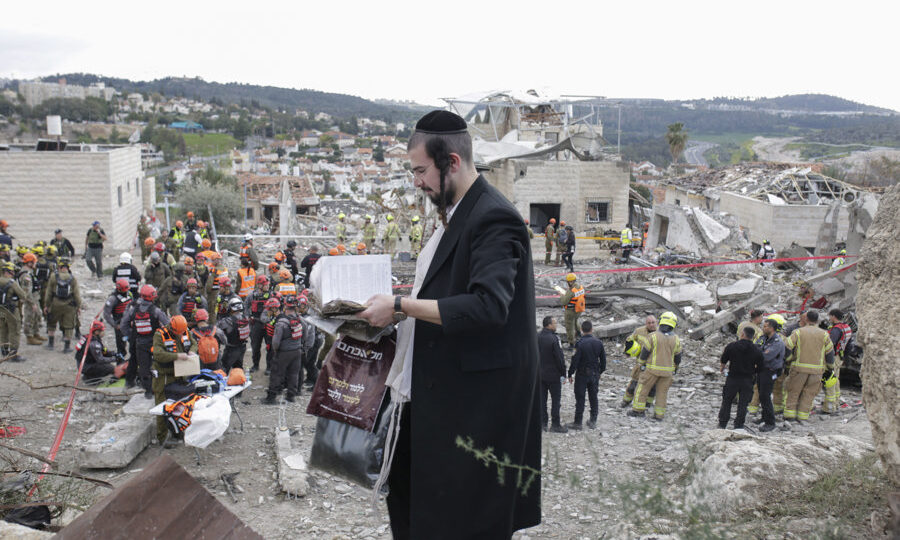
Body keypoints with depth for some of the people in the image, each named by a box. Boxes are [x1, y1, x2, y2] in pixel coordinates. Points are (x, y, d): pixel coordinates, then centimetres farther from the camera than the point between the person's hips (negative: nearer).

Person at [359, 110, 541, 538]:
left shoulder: (494, 218, -20)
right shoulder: (456, 214, 12)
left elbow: (487, 307, -30)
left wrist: (400, 306, -25)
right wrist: (398, 311, 7)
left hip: (476, 395, -10)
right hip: (439, 388, 10)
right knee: (408, 488, 21)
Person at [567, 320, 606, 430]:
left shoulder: (579, 344, -17)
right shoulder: (598, 343, -3)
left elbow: (575, 361, -16)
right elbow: (603, 360, 6)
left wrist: (570, 374, -6)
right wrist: (600, 372, 19)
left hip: (582, 375, -4)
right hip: (595, 374, 4)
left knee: (580, 399, 3)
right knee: (593, 398, 15)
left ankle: (578, 423, 9)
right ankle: (593, 421, 22)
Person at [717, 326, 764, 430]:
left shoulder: (731, 346, -9)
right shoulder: (756, 350, -6)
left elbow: (723, 360, 2)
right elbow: (760, 368, 0)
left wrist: (722, 367, 23)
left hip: (732, 378, 0)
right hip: (747, 380, 1)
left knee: (726, 401, 11)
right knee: (743, 403, 9)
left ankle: (722, 424, 15)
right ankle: (738, 426, 11)